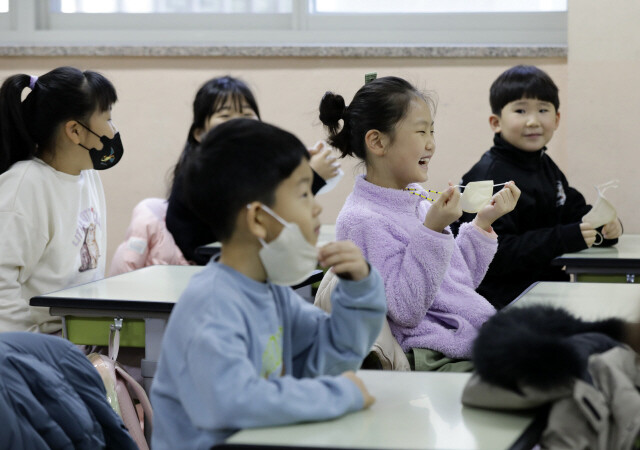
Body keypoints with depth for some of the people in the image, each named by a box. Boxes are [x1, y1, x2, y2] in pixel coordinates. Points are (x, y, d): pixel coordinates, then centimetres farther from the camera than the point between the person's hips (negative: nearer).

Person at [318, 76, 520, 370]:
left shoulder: (420, 198, 14)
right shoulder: (362, 220, -12)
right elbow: (406, 310, -19)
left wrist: (483, 222, 12)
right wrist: (433, 230, -21)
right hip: (431, 359, -8)